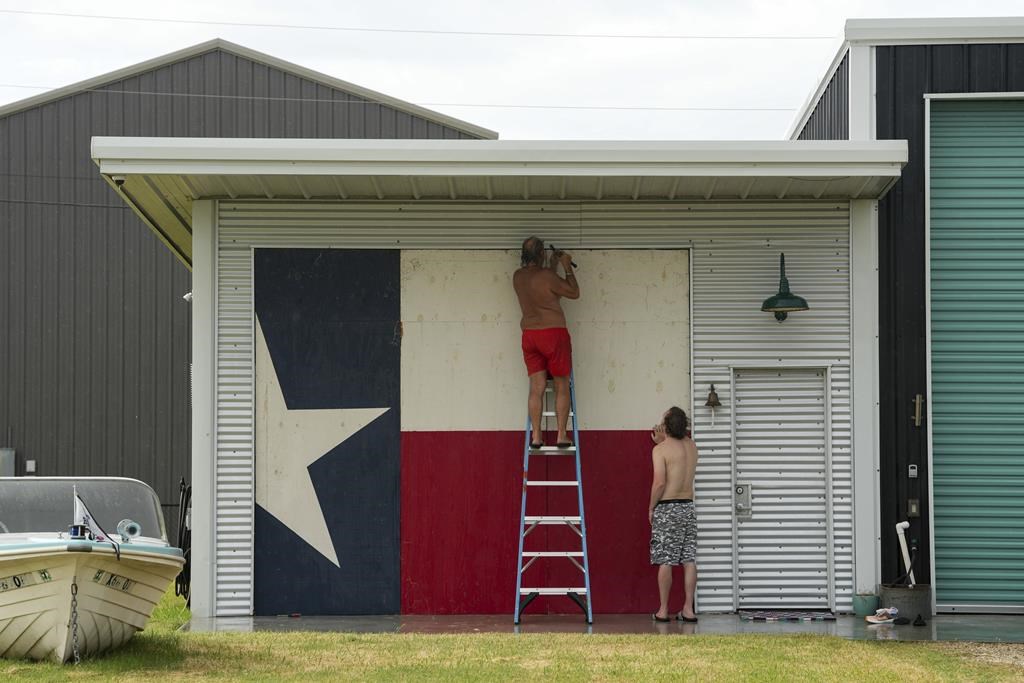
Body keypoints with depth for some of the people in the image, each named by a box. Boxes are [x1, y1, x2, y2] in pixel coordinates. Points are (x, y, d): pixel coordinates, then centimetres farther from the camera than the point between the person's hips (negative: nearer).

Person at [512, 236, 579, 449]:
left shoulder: (518, 277, 5)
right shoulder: (547, 276, -15)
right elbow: (574, 292, -4)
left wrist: (554, 265, 31)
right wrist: (567, 267, 4)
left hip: (529, 335, 6)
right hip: (553, 334, -6)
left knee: (536, 388, 6)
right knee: (562, 387, 4)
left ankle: (536, 436, 2)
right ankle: (561, 436, 2)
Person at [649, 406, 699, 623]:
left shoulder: (661, 449, -12)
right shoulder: (691, 446, 8)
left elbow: (660, 482, -18)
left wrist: (651, 508, -6)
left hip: (667, 508, -6)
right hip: (688, 507, 6)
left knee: (665, 561, -2)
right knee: (689, 560, 4)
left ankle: (663, 610, 1)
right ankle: (688, 609, 5)